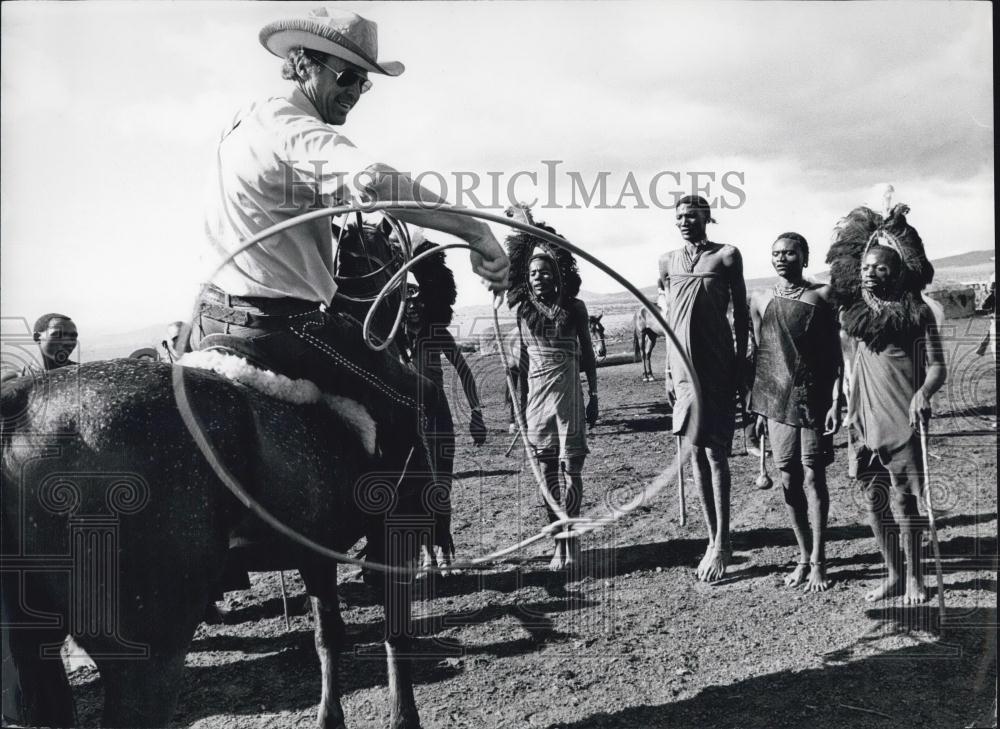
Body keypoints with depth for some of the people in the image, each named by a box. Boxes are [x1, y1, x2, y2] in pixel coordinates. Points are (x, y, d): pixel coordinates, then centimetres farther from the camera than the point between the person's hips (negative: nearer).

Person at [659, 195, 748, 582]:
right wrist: (669, 371, 12)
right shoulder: (667, 262, 12)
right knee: (696, 452, 7)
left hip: (717, 366, -5)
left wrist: (741, 364, -5)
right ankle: (714, 539, 16)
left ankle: (722, 543, 1)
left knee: (714, 450, -6)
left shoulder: (726, 255, 0)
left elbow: (740, 314, 0)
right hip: (684, 368, 5)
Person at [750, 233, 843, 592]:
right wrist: (757, 407, 9)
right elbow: (759, 355, 11)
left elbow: (835, 353, -1)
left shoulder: (822, 295, 0)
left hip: (814, 400, -3)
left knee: (813, 477, -2)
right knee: (789, 480, 6)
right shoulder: (760, 301, 8)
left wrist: (835, 402, -8)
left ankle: (818, 561, 7)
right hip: (777, 401, 3)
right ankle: (804, 556, 19)